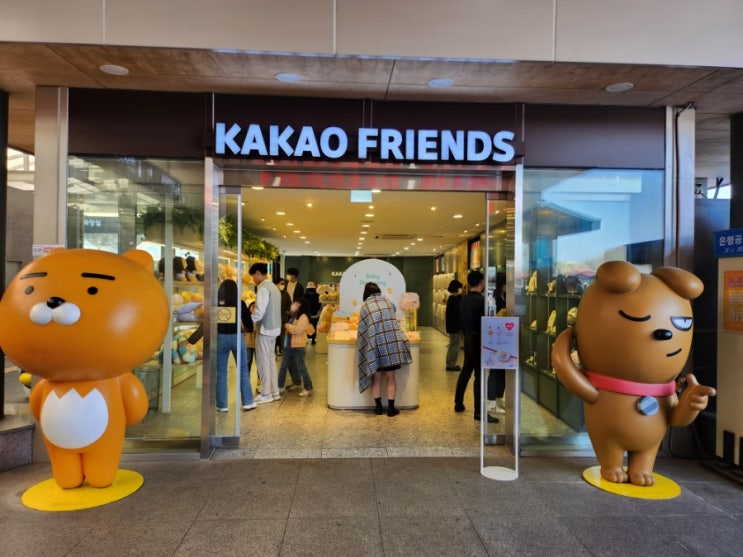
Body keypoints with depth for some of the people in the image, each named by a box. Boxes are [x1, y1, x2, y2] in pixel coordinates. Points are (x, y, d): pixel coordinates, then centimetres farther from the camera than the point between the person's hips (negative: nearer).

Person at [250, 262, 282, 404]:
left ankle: (266, 394, 7)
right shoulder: (273, 287, 12)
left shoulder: (263, 288, -16)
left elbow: (259, 312, -22)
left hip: (265, 328, -9)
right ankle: (274, 392, 20)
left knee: (263, 362, 0)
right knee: (271, 360, 15)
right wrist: (252, 317, 14)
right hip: (274, 327, 9)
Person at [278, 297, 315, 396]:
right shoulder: (293, 315, 14)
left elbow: (297, 330, -24)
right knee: (284, 366, 12)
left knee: (301, 367, -3)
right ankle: (279, 386, 21)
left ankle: (308, 388, 7)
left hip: (298, 346, -9)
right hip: (289, 345, 9)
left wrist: (287, 326, -11)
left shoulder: (303, 317, -14)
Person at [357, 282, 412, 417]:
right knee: (390, 377, 7)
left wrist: (362, 344, 22)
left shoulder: (365, 306, 5)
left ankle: (378, 407, 15)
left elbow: (362, 329, 7)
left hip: (374, 344, -1)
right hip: (392, 342, 1)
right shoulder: (389, 302, 12)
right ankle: (391, 408, 9)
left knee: (376, 377, 11)